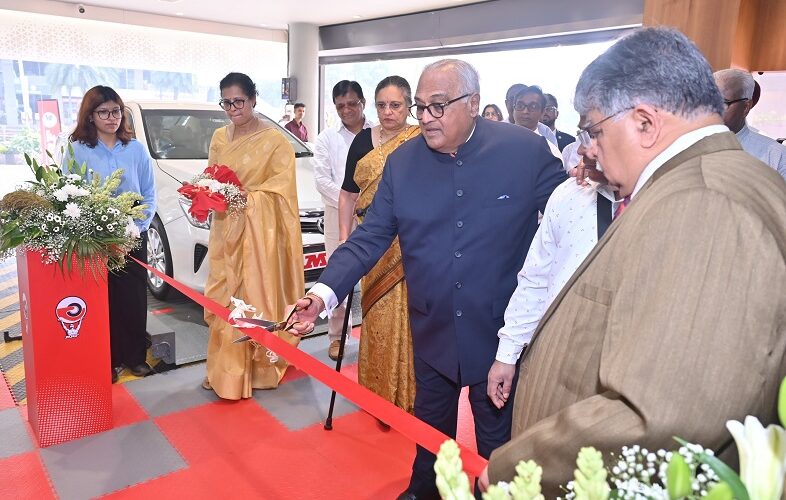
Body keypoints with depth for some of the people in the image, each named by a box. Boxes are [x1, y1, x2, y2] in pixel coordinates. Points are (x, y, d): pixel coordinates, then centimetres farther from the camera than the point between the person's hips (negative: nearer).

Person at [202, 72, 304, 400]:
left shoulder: (274, 140, -6)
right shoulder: (220, 138, 12)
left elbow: (282, 186, -10)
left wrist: (246, 196, -20)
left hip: (259, 231, -5)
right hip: (226, 229, 6)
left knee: (257, 296, -1)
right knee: (224, 298, 9)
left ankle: (260, 366, 13)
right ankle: (223, 369, 21)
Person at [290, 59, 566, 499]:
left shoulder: (526, 150, -13)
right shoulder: (402, 162, -4)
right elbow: (370, 237, -7)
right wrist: (324, 293, -20)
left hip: (504, 331, -2)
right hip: (433, 330, 3)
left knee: (498, 437, 18)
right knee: (431, 426, 24)